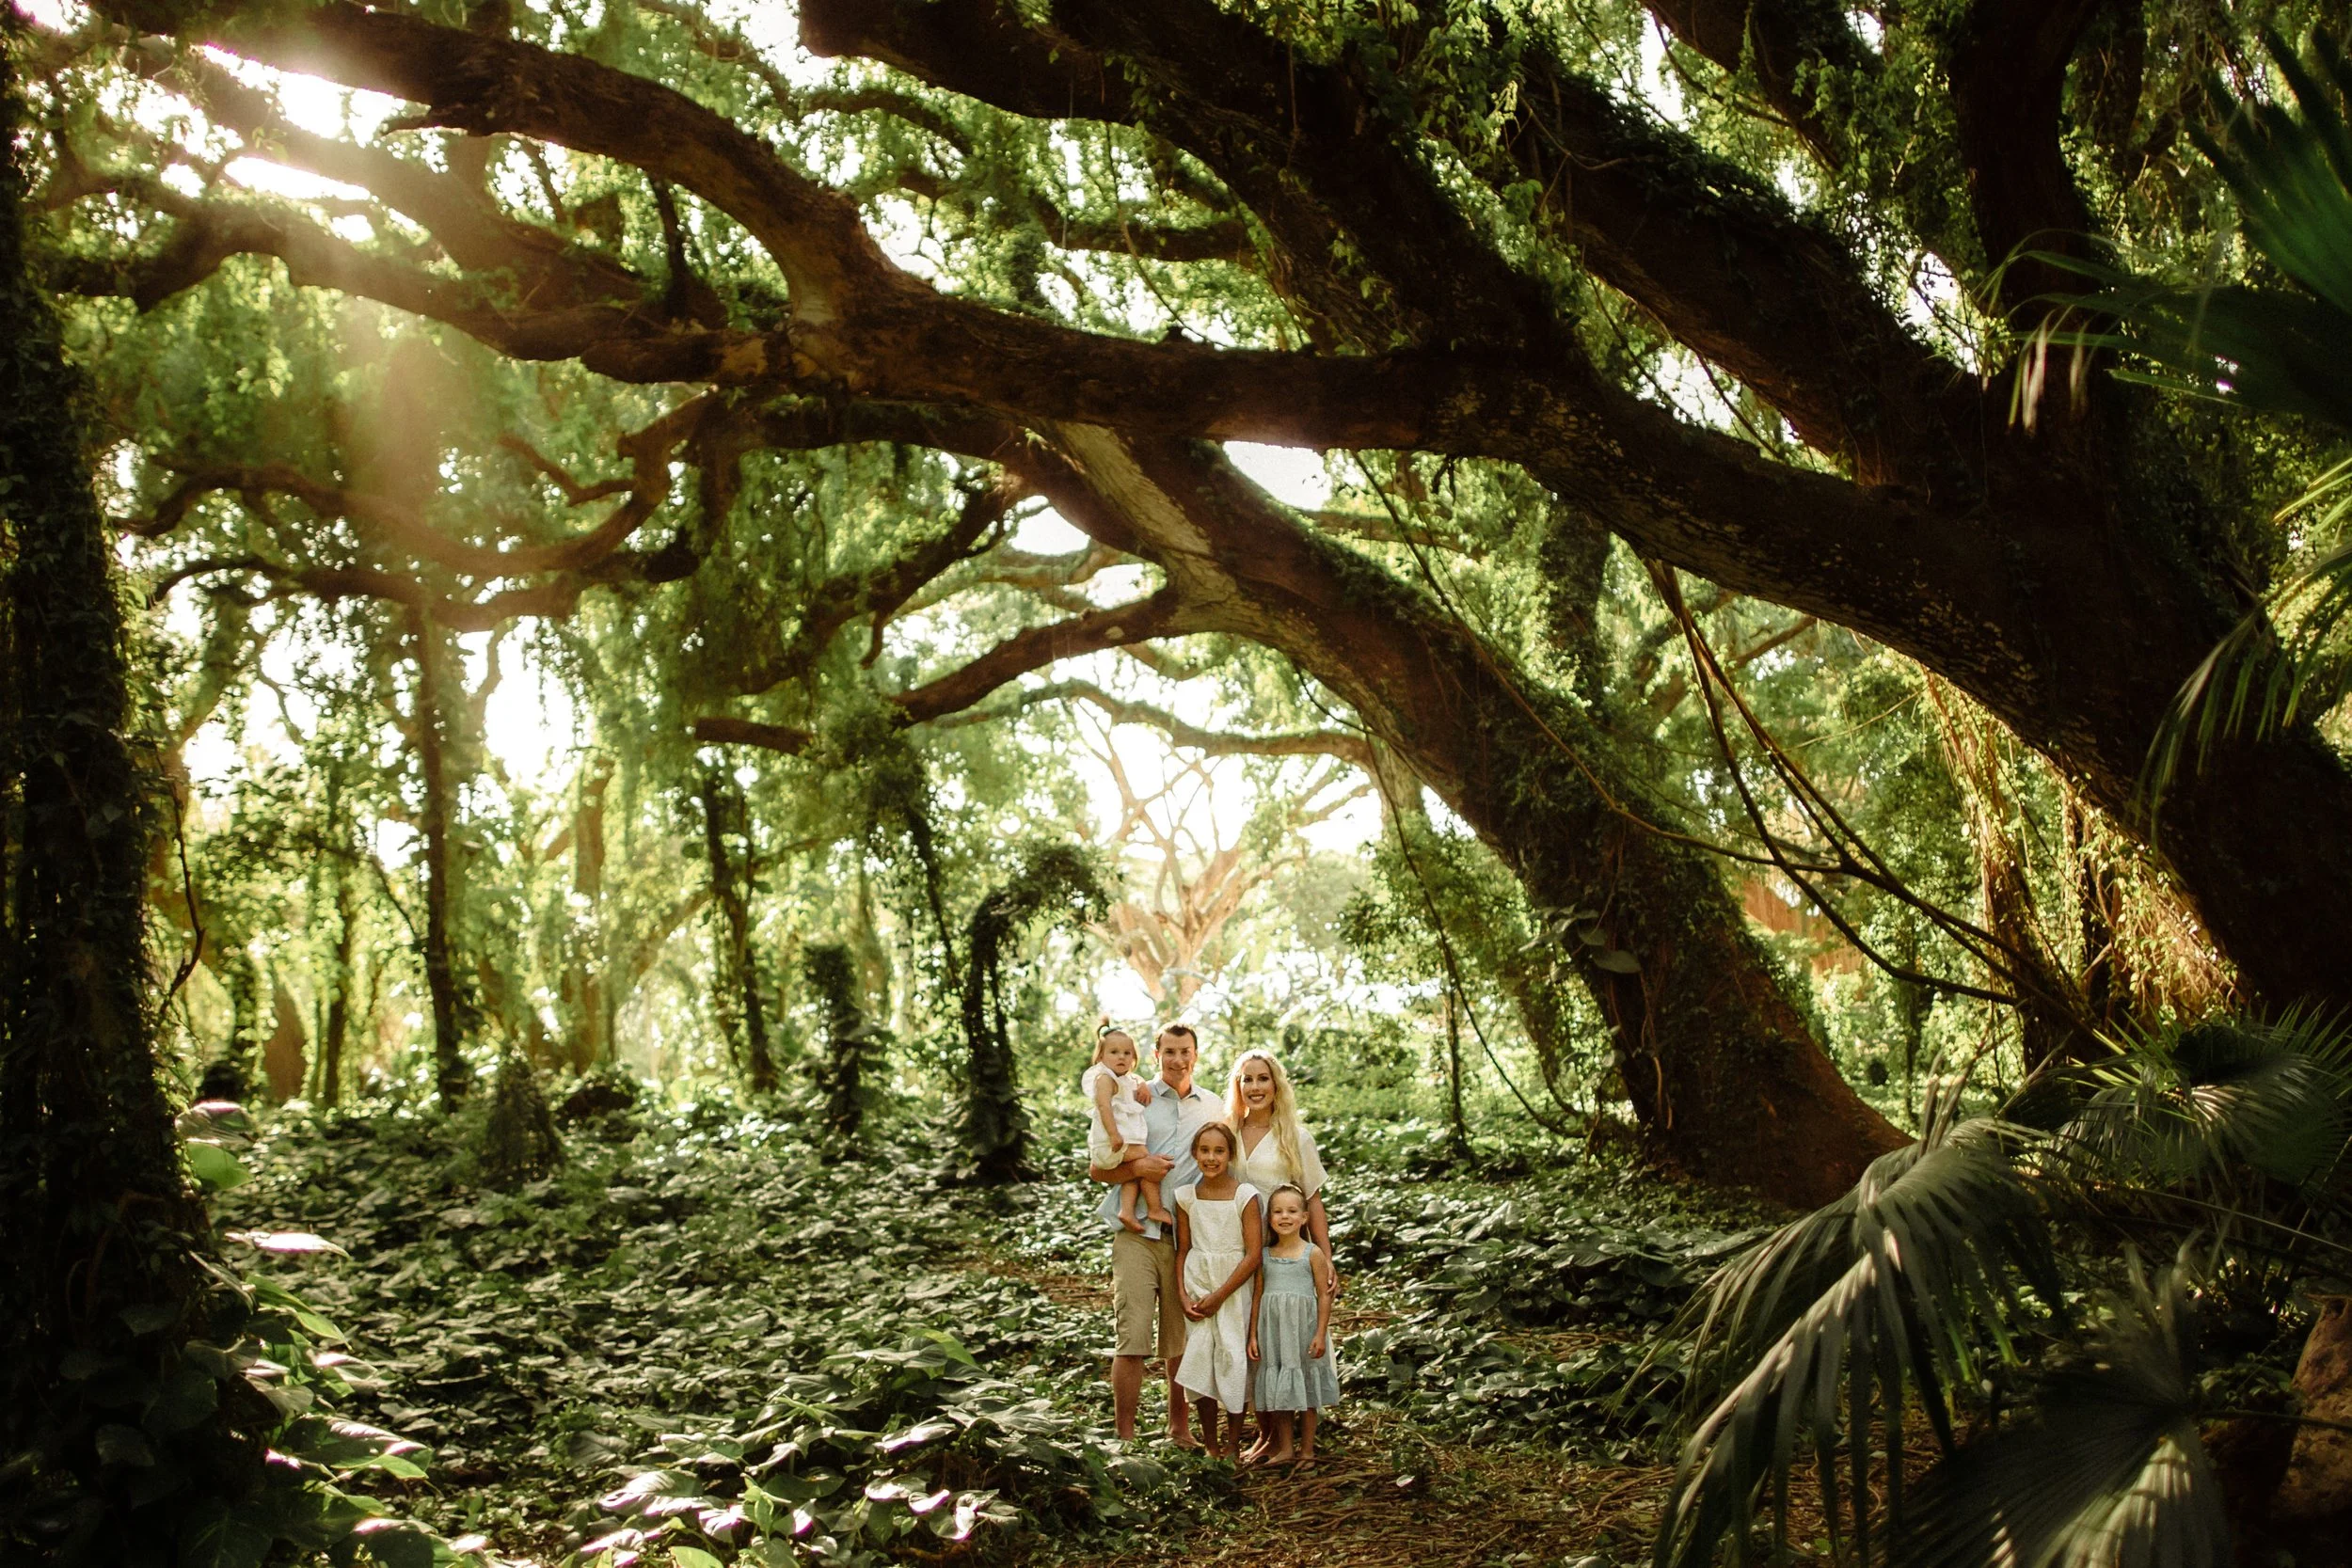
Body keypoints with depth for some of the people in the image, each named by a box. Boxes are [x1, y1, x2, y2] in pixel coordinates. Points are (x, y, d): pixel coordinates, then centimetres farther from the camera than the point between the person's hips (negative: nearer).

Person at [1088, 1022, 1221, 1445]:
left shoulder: (1212, 1107, 12)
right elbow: (1097, 1169, 2)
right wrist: (1137, 1168, -16)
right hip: (1138, 1233, -3)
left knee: (1183, 1339, 9)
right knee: (1133, 1338, -8)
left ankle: (1180, 1427, 23)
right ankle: (1124, 1435, 0)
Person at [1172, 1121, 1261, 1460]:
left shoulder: (1245, 1195, -10)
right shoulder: (1186, 1196, 1)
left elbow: (1253, 1255, -11)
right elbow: (1183, 1250, 7)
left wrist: (1219, 1296, -13)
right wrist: (1184, 1296, -5)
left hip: (1234, 1288, -2)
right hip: (1197, 1287, 3)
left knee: (1235, 1362, -1)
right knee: (1200, 1363, 0)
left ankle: (1233, 1445, 14)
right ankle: (1210, 1447, 12)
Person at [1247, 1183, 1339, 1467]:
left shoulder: (1313, 1254, -4)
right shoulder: (1265, 1255, 6)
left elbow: (1324, 1296, -4)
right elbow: (1257, 1295, 8)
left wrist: (1321, 1334, -10)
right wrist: (1253, 1335, 4)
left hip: (1302, 1327, -3)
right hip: (1272, 1328, 3)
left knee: (1304, 1389, 5)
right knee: (1277, 1389, 7)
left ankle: (1307, 1449, 15)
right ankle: (1283, 1448, 17)